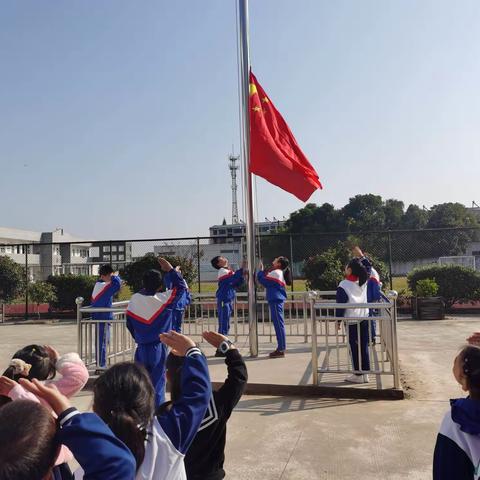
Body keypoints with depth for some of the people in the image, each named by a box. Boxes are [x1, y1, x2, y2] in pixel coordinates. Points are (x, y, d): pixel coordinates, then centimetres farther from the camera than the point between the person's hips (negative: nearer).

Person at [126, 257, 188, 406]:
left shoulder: (134, 299, -6)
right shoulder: (164, 299, -13)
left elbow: (129, 323, 5)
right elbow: (181, 286, 0)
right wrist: (170, 269, 4)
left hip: (141, 349, 3)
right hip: (159, 348, -3)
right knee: (157, 382, 5)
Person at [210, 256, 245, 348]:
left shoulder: (229, 271, 17)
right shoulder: (222, 271, -8)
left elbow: (236, 284, 12)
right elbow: (233, 278, -24)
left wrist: (242, 275, -1)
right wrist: (242, 269, -21)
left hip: (229, 301, 9)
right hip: (224, 301, -9)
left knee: (226, 326, 13)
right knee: (223, 326, -8)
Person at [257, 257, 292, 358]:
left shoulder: (276, 273, -13)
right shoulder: (278, 272, 18)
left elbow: (264, 281, -15)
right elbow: (267, 281, 19)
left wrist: (260, 270, -2)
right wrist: (262, 271, 13)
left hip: (276, 301, -10)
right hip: (276, 300, 10)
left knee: (278, 324, -8)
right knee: (278, 324, 12)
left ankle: (281, 349, -5)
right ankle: (281, 348, 17)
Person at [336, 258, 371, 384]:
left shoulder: (343, 285, -11)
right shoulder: (363, 282, 3)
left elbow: (340, 306, -10)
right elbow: (367, 269, 24)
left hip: (351, 321, -5)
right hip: (364, 319, 6)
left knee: (355, 348, 2)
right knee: (364, 347, 10)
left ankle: (358, 375, 8)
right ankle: (365, 374, 16)